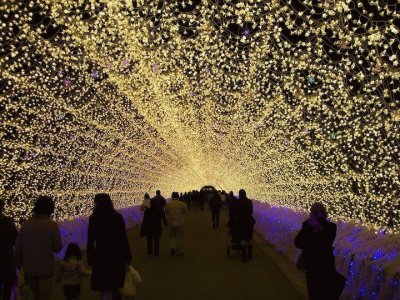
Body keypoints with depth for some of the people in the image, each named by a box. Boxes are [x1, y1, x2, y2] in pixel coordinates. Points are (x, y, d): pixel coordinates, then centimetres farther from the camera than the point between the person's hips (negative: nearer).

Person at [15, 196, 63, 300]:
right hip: (46, 268, -4)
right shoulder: (52, 225, -13)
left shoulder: (26, 224, -3)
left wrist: (19, 262, 14)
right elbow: (58, 248, -9)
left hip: (29, 268, 4)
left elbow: (18, 246, 1)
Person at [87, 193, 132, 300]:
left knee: (105, 291, 4)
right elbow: (124, 239, -3)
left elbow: (90, 241, -8)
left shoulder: (94, 219, -8)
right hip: (117, 256, 2)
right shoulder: (118, 217, -3)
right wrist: (127, 257, 5)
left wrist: (90, 260, -1)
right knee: (115, 288, 21)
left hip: (101, 256, -2)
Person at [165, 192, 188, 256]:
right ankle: (179, 252, 12)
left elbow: (166, 213, 4)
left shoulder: (168, 204, -5)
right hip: (180, 223, -1)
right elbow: (185, 212, 0)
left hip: (171, 223, 1)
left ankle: (173, 247, -3)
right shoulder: (182, 204, -8)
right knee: (179, 237, 9)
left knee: (172, 236, 19)